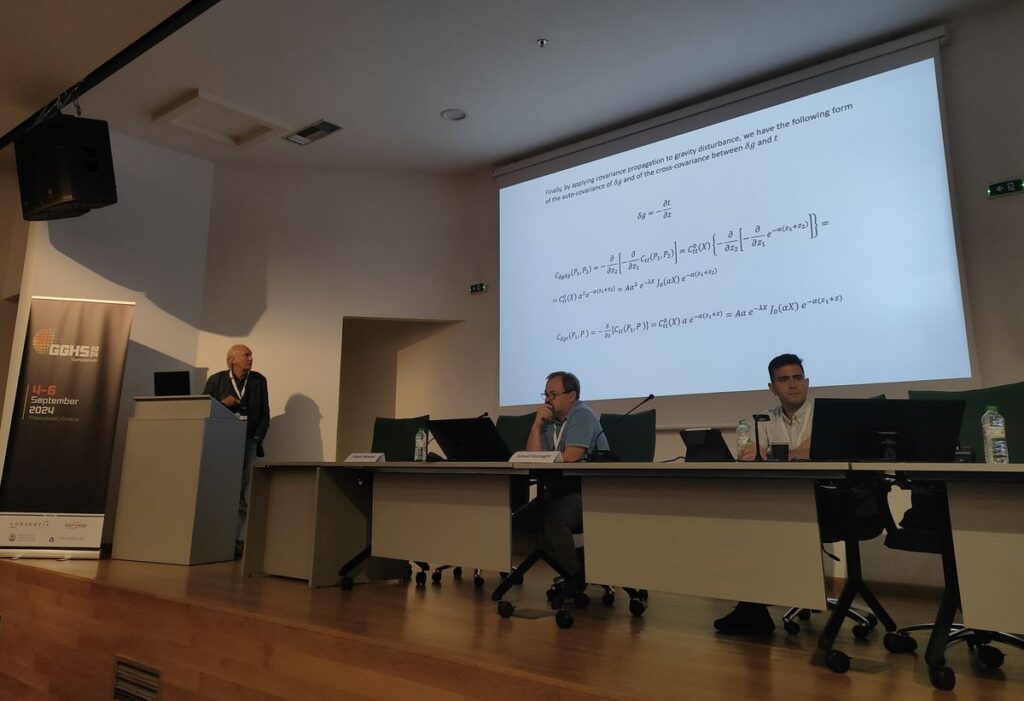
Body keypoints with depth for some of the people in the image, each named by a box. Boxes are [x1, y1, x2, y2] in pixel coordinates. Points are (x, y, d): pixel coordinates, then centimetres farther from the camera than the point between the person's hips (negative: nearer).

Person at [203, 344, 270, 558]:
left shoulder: (259, 380, 10)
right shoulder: (216, 380, 6)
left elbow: (265, 414, 9)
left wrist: (257, 439, 1)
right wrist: (223, 404, -11)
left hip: (248, 444, 1)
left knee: (241, 495, -2)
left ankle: (235, 540, 0)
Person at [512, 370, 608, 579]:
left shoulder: (582, 415, -8)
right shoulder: (549, 422, 13)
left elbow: (570, 458, -18)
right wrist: (537, 425, -4)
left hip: (588, 492, -8)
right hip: (558, 490, 8)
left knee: (554, 519, -32)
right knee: (518, 522, -2)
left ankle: (578, 576, -13)